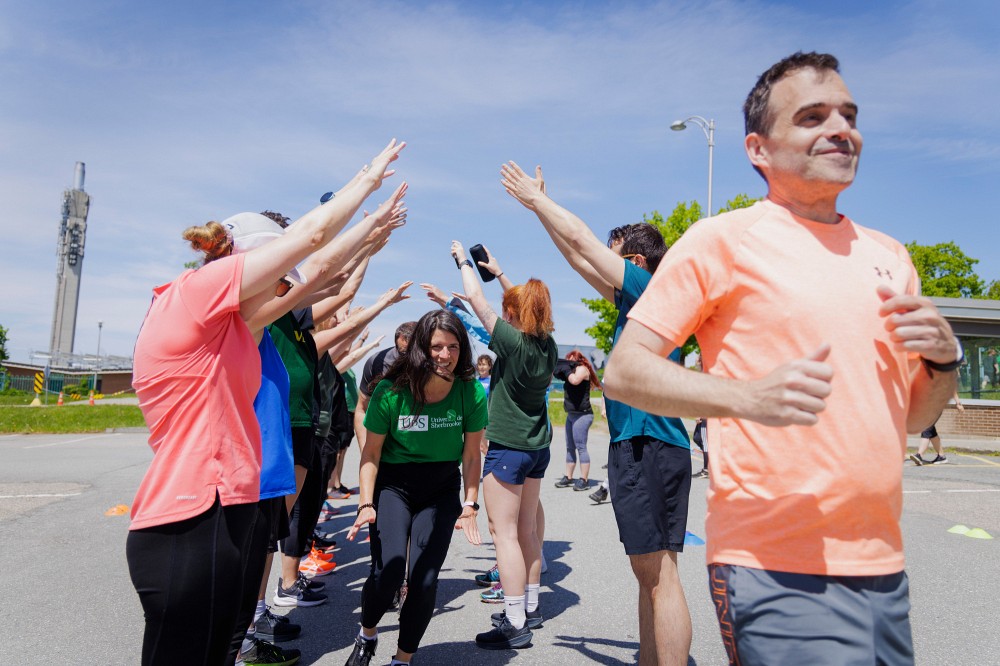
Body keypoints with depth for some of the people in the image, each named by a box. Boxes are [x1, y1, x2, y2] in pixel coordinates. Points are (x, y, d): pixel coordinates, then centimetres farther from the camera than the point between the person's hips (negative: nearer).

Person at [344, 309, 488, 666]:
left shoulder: (471, 393, -13)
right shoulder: (391, 391, -17)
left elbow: (471, 454, -3)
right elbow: (371, 452, -7)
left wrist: (470, 505, -6)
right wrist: (366, 505, -12)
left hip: (442, 489, 2)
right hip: (393, 484, -1)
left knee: (424, 579, -5)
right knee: (388, 570, -15)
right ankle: (366, 635, 19)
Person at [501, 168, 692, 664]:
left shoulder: (651, 290, -8)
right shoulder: (636, 302, 18)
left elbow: (580, 240, -7)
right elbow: (580, 259, 23)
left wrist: (535, 198, 6)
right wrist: (539, 206, 26)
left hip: (650, 447, -10)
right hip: (638, 444, 10)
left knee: (659, 573, -7)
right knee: (649, 572, 15)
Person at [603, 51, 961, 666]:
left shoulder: (888, 254, 13)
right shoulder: (723, 239, -6)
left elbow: (914, 416, 19)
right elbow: (624, 371, -12)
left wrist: (945, 359, -2)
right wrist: (748, 396, -25)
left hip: (884, 568, 7)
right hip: (777, 570, -6)